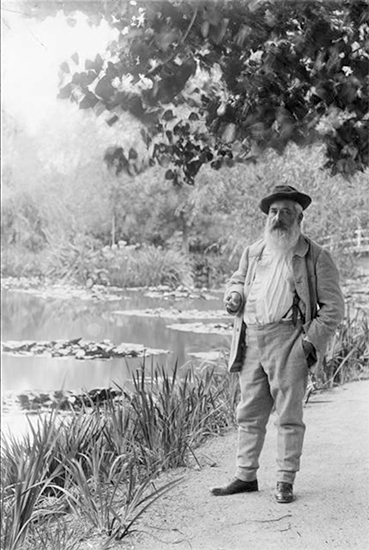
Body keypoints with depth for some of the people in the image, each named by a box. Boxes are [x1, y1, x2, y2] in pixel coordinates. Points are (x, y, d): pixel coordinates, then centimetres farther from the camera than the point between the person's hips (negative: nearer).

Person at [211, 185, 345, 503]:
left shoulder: (315, 257, 0)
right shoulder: (253, 252, 14)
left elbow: (333, 307, 0)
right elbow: (238, 279, 31)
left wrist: (312, 340, -10)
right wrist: (234, 295, 7)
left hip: (288, 339, -5)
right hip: (251, 340, 5)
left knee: (289, 414, 1)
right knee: (249, 413, 10)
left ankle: (285, 482, 10)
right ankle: (246, 476, 20)